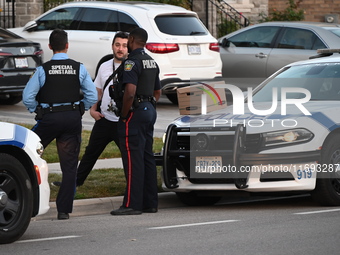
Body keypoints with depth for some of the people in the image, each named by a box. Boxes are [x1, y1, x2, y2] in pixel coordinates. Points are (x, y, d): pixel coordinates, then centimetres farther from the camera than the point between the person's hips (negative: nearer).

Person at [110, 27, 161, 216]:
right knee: (147, 157, 12)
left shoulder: (132, 62, -15)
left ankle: (132, 204, -9)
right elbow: (157, 92, 24)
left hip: (135, 111, -9)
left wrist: (124, 116, -16)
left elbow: (130, 93, -24)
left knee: (133, 158, -8)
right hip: (150, 109, 9)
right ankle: (150, 202, 14)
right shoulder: (151, 62, 15)